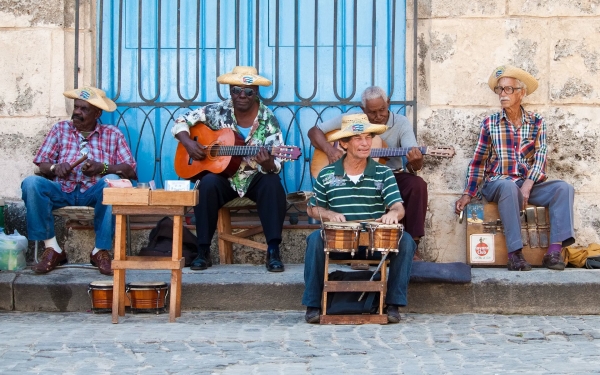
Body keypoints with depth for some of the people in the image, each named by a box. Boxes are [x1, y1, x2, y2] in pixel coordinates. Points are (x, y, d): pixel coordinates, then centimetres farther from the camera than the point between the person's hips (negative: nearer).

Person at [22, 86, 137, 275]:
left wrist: (103, 168, -17)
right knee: (31, 183, -28)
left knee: (112, 181, -35)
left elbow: (130, 170, 0)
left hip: (94, 192, -1)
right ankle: (52, 249, -21)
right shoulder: (60, 129, 13)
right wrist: (55, 168, -17)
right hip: (62, 190, 1)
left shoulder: (112, 134, 9)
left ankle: (101, 251, -25)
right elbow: (41, 164, 7)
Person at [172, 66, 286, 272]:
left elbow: (274, 168, -15)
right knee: (208, 184, -31)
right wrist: (188, 143, -17)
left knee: (272, 185, -32)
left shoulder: (268, 120, -11)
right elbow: (181, 122, 3)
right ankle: (203, 251, -23)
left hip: (255, 179, -1)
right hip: (223, 177, 1)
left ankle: (273, 251, -29)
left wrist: (267, 164, -40)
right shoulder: (217, 112, -6)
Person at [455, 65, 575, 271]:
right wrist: (467, 194, 0)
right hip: (497, 183, -2)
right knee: (509, 187, -37)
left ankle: (554, 250, -32)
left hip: (529, 184, 2)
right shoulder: (490, 123, 6)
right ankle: (515, 254, -38)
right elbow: (478, 161, 7)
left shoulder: (536, 122, 8)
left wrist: (528, 184, -20)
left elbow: (540, 156, -3)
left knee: (564, 188, -24)